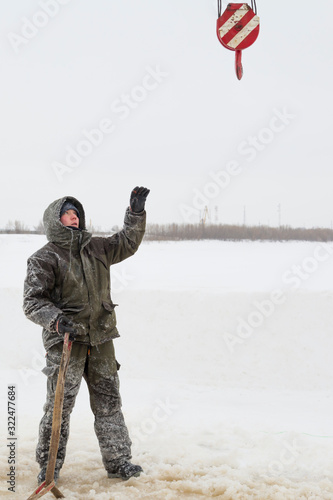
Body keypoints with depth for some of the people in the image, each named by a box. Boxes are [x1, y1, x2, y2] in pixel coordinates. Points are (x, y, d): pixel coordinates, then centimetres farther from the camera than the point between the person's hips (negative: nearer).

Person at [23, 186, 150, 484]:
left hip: (101, 339, 5)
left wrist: (136, 212, 10)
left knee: (109, 401, 10)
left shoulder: (96, 248, 11)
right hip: (65, 340, -5)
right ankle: (49, 465, 15)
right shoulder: (45, 258, -5)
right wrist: (56, 320, -26)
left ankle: (118, 462, 21)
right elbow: (32, 302, -10)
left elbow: (128, 242, 23)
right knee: (60, 404, -1)